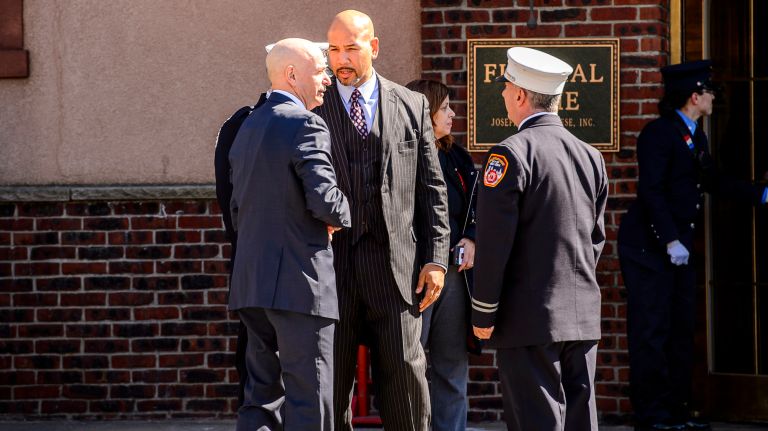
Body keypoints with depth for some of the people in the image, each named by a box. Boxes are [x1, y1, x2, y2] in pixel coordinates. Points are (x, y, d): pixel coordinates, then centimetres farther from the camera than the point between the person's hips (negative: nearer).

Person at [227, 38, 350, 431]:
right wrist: (340, 217, 0)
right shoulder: (305, 125, -10)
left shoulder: (247, 128, 17)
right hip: (299, 281, -8)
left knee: (262, 397, 11)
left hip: (251, 281, 8)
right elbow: (324, 200, -20)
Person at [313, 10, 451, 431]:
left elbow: (432, 189, 9)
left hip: (395, 267, 0)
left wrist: (436, 258, 1)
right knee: (329, 383, 2)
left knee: (405, 377, 1)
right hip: (332, 265, 0)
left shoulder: (412, 106, 9)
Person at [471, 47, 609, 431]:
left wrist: (483, 313, -6)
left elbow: (494, 242, -13)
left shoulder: (512, 154, -11)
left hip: (530, 318, -6)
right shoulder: (591, 156, 9)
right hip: (584, 314, 6)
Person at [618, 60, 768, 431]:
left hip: (678, 244, 9)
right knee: (652, 330, -5)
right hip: (648, 246, -9)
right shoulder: (659, 133, -14)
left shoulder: (694, 136, 13)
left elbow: (712, 181, 23)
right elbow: (651, 191, -19)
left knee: (681, 329, 11)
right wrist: (670, 241, -23)